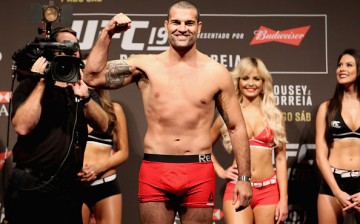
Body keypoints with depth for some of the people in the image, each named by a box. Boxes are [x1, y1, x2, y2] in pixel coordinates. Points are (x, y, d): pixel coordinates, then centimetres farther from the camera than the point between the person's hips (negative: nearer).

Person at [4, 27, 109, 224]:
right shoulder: (30, 86, 0)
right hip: (30, 186, -4)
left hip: (69, 186, 4)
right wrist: (41, 83, -14)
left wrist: (85, 97, -19)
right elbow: (22, 127, -18)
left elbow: (103, 126, -2)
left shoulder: (82, 89, 13)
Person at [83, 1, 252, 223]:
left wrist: (244, 178, 2)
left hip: (200, 172, 0)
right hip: (154, 171, 0)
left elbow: (236, 127, 6)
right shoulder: (146, 66, 3)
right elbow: (92, 77, -2)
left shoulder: (216, 72, 3)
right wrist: (107, 33, -8)